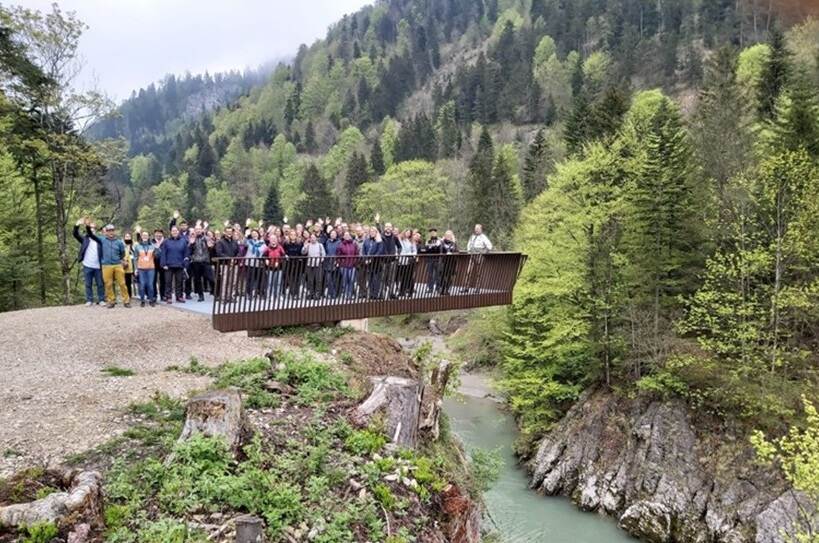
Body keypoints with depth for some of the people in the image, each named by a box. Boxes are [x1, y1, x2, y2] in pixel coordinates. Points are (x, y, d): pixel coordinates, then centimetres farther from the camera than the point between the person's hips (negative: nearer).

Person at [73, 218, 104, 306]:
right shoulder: (85, 238, 7)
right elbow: (75, 234, -6)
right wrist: (77, 225, -22)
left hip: (97, 266, 0)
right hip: (87, 266, 0)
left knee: (100, 284, 4)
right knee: (88, 284, 5)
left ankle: (101, 300, 11)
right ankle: (89, 300, 10)